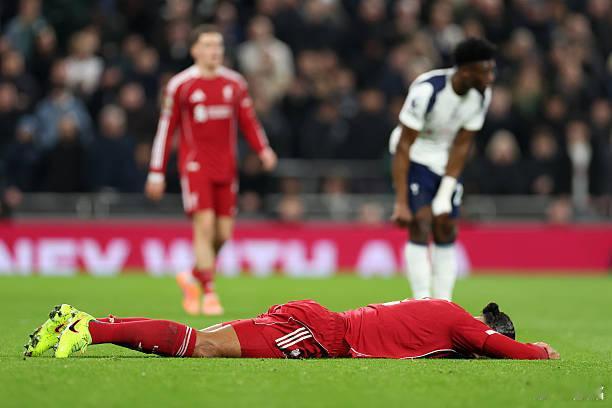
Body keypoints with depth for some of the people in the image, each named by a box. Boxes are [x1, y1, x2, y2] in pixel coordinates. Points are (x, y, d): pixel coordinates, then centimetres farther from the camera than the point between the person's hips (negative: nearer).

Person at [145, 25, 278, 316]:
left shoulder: (235, 83, 8)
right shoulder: (180, 85, -2)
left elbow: (248, 122, 12)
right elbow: (166, 128, 2)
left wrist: (263, 150, -7)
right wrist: (156, 172, 1)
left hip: (226, 167, 4)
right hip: (195, 165, -4)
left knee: (224, 233, 3)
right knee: (204, 225, -15)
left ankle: (194, 277, 28)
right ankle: (209, 294, -10)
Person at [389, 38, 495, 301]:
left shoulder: (482, 95, -15)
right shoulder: (426, 90, -33)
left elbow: (462, 145, -6)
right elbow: (403, 146, -29)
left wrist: (445, 196, -9)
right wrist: (401, 202, -31)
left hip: (446, 159, 6)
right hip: (415, 155, -6)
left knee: (446, 230, 4)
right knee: (421, 224, -18)